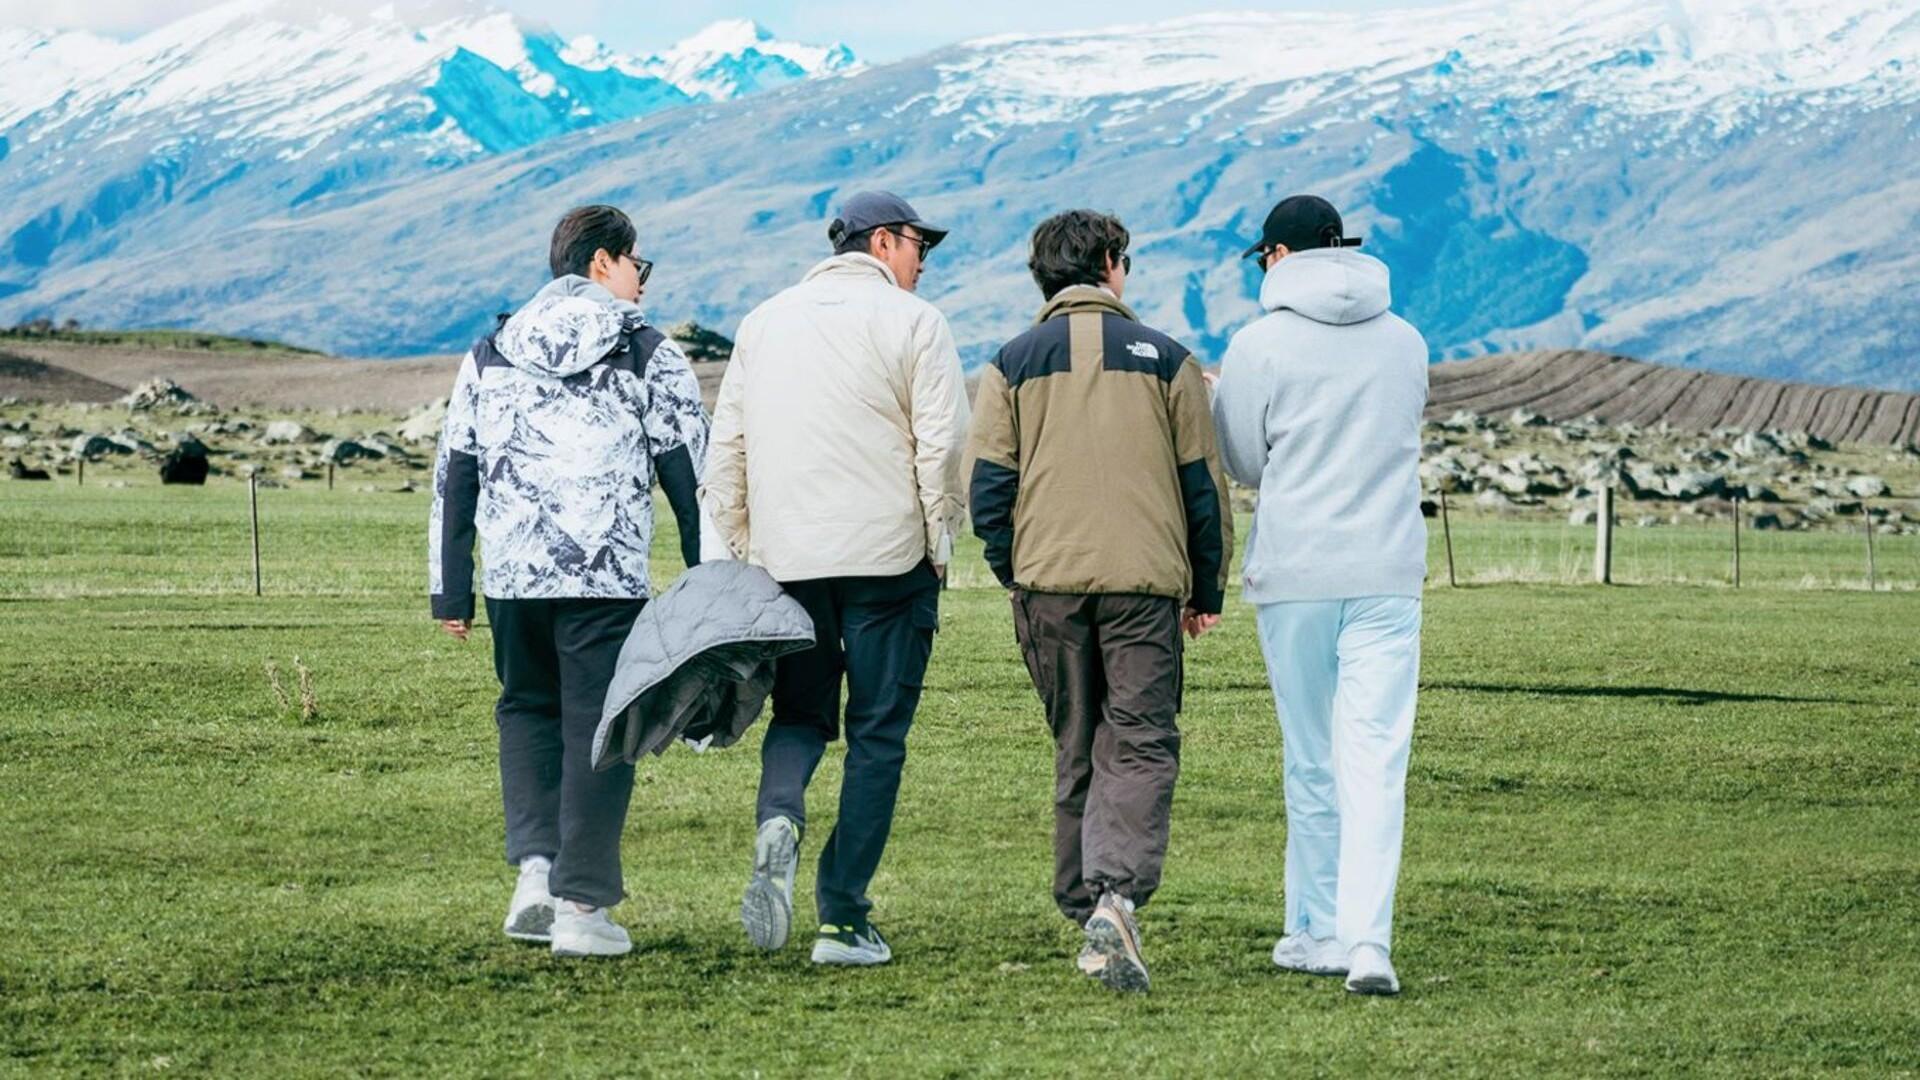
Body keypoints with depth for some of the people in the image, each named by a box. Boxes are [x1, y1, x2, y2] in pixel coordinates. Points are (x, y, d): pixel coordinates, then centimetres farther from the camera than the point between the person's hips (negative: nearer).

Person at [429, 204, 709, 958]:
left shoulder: (490, 355, 12)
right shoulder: (649, 356, 1)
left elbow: (453, 477, 11)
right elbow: (691, 474, -1)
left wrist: (452, 592, 14)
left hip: (513, 576, 4)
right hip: (608, 577, -3)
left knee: (527, 709, 21)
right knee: (597, 729, 2)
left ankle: (536, 867, 5)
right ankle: (582, 906, 0)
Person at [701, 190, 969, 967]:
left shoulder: (765, 321, 13)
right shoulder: (912, 323, -2)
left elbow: (726, 446, 13)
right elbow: (942, 445, -9)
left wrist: (731, 549, 18)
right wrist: (941, 542, 2)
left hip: (783, 556, 4)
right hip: (888, 554, -4)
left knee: (800, 711, 16)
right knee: (876, 734, 4)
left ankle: (778, 818, -17)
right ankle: (843, 919, 0)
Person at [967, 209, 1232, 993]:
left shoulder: (1013, 364, 7)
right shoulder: (1164, 358, 6)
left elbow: (988, 486, 3)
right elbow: (1203, 483, 7)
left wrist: (1012, 573, 15)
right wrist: (1208, 591, 15)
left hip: (1048, 580, 2)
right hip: (1145, 578, -2)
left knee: (1076, 751, 13)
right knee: (1141, 744, -3)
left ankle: (1084, 907, 15)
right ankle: (1119, 895, -24)